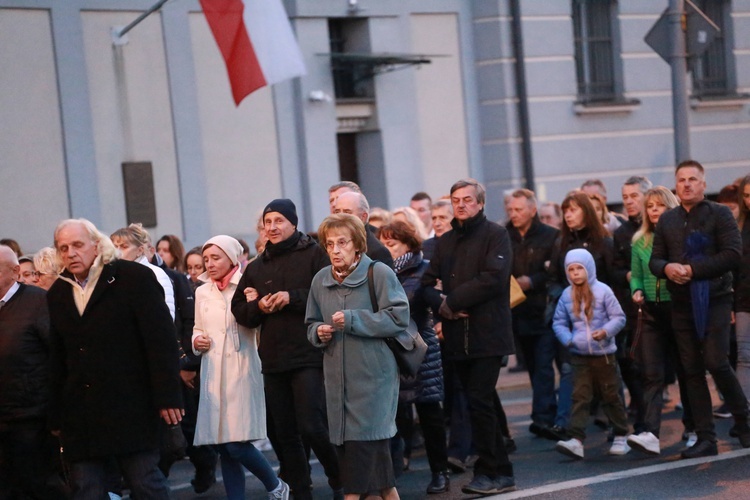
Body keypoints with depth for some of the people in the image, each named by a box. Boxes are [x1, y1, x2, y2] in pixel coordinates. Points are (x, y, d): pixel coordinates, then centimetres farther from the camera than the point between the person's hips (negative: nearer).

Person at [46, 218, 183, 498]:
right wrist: (56, 416, 12)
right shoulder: (57, 293, 13)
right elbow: (57, 358, 15)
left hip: (130, 409, -4)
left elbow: (160, 339, -7)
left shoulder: (134, 277, -3)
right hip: (79, 417, 5)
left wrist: (167, 397, -12)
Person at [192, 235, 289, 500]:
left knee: (237, 446, -10)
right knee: (224, 448, 4)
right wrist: (196, 341, 3)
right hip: (213, 374, 5)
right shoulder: (202, 292, 12)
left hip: (241, 372, -5)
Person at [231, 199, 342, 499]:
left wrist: (292, 298, -16)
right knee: (284, 435, 9)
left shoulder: (314, 254, 0)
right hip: (273, 362, 6)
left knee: (312, 428, -11)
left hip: (309, 356, -6)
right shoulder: (256, 267, 15)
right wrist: (258, 306, -6)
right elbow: (239, 310, 15)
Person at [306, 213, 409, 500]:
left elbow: (399, 318, -12)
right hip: (337, 377, 5)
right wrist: (318, 333, -4)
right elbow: (311, 324, 19)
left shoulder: (379, 273, -6)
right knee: (344, 444, 6)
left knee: (366, 442, -7)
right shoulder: (320, 280, 9)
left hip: (372, 376, -5)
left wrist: (353, 319, -15)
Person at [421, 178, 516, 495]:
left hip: (487, 334, -6)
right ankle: (501, 472, 18)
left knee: (479, 402, -10)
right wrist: (440, 303, -10)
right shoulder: (446, 242, 17)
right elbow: (428, 282, 12)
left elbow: (494, 278, -16)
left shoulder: (495, 235, -2)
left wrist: (452, 301, -14)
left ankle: (489, 472, 1)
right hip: (456, 336, 6)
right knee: (483, 403, 10)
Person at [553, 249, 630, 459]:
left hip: (604, 354, -2)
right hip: (579, 355, 2)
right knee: (580, 397, -5)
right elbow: (559, 322, 9)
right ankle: (576, 441, -11)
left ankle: (621, 437, 23)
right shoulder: (566, 295, 2)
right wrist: (568, 338, -8)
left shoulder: (603, 291, -8)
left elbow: (619, 317, -6)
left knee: (611, 396, 8)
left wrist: (606, 331, -23)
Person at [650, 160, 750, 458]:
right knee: (692, 371, 4)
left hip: (714, 299, -5)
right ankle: (706, 438, 9)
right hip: (681, 304, 5)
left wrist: (693, 269, -18)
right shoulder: (667, 220, 12)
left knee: (716, 362, -14)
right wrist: (666, 268, -13)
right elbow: (654, 260, 11)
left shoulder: (719, 214, -2)